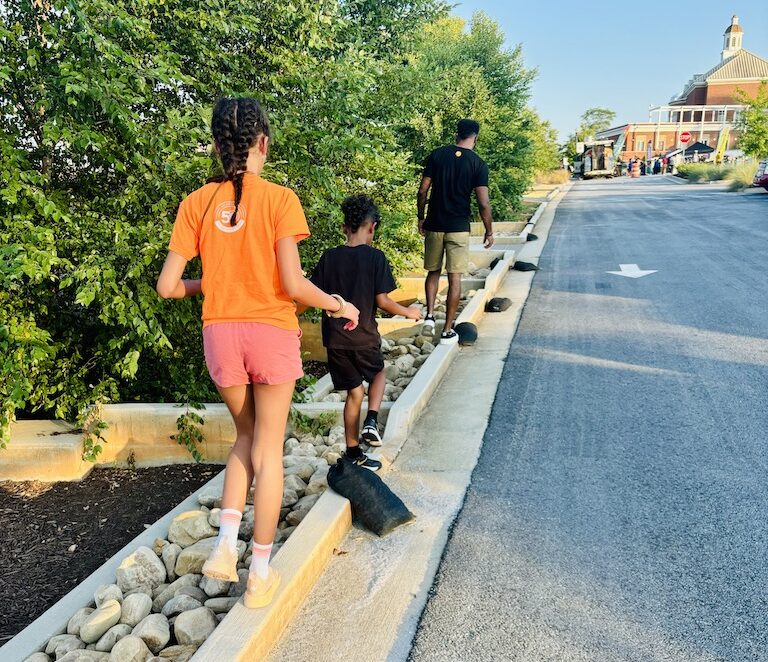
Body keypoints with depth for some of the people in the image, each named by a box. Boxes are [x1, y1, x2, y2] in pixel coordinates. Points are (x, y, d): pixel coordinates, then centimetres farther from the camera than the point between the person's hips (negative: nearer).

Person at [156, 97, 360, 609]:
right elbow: (293, 284, -16)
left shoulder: (197, 203, 0)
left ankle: (225, 544, 15)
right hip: (271, 332, -3)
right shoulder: (279, 199, -10)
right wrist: (338, 305, 2)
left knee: (247, 436, 25)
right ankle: (261, 574, 18)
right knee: (268, 449, 10)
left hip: (220, 333, 3)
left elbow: (168, 286, -1)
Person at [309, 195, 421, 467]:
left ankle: (354, 454, 20)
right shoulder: (375, 257, -10)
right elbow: (382, 301, -11)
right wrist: (408, 312, 6)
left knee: (354, 392, 15)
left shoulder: (329, 257, -1)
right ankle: (371, 421, 4)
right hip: (364, 337, -3)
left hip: (335, 339, 3)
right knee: (379, 374, 27)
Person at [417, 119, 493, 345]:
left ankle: (429, 315, 6)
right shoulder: (478, 164, -5)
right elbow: (483, 203, -8)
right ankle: (447, 331, 7)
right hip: (459, 228, -2)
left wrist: (421, 218, 12)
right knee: (454, 278, 3)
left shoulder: (437, 155, 1)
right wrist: (489, 232, 3)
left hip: (434, 225, 2)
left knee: (433, 272, 20)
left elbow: (422, 191, 0)